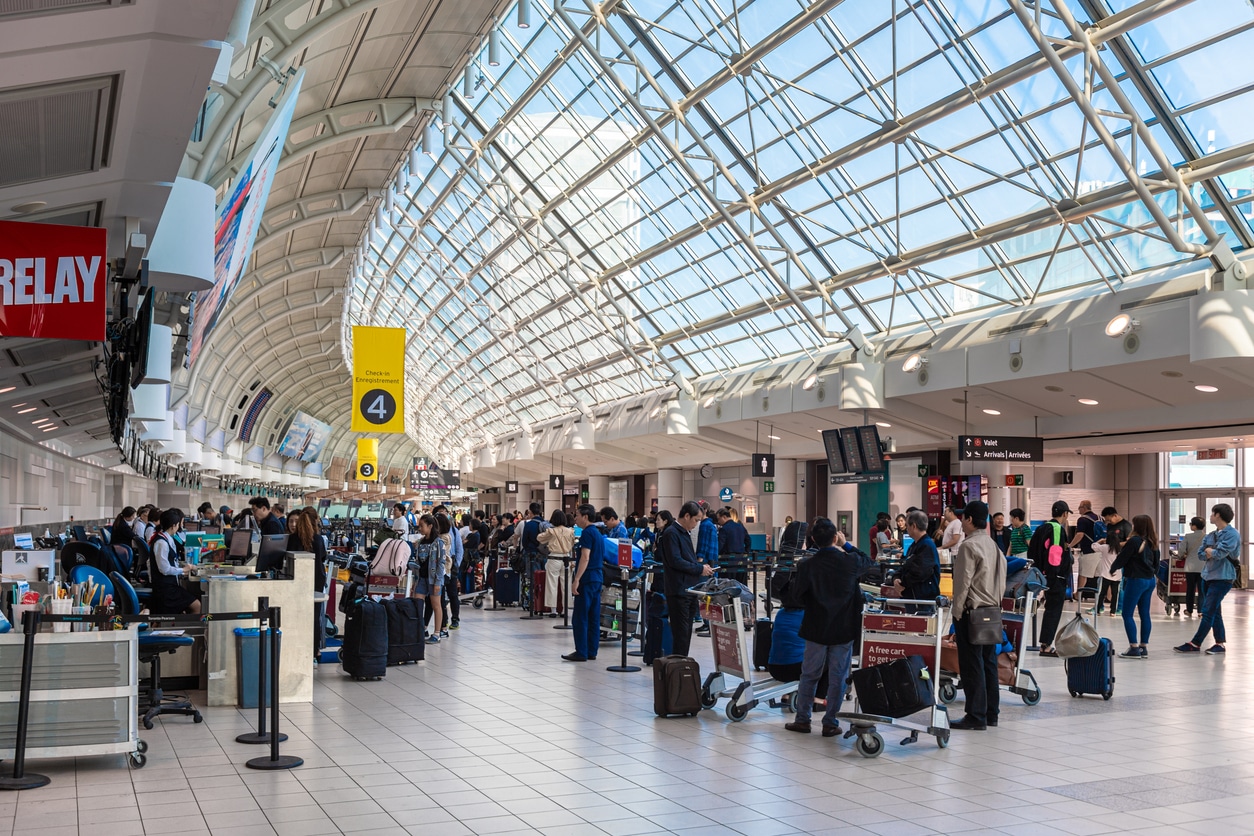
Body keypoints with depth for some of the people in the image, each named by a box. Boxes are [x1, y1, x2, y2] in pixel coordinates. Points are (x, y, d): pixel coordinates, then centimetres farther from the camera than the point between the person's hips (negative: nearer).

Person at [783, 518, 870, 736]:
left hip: (816, 628, 0)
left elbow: (799, 595, -1)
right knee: (837, 677, 8)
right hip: (844, 628, 0)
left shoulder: (806, 566, -12)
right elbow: (868, 562, 11)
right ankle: (830, 723, 13)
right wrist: (846, 545, 11)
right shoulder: (850, 562, -12)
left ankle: (802, 719, 18)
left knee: (809, 675, 12)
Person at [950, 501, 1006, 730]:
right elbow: (1002, 582, 15)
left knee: (972, 664, -4)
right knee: (988, 662, 12)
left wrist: (957, 614, -9)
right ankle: (991, 713, 18)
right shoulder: (993, 545, 12)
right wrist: (995, 605, 19)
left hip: (971, 611, -8)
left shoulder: (969, 545, -14)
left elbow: (963, 583, -15)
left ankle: (975, 717, -1)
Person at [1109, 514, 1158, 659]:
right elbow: (1156, 562, 16)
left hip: (1136, 580, -8)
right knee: (1145, 614, 11)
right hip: (1150, 580, 8)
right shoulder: (1152, 543, 8)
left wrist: (1112, 568, 8)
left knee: (1127, 614, -2)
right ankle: (1144, 647, 13)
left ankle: (1134, 648, -6)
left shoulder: (1134, 541, -15)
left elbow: (1121, 559, -9)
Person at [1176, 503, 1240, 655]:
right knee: (1215, 612, 11)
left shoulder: (1232, 534, -13)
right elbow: (1201, 553, 13)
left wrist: (1210, 551, -3)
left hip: (1223, 578, -8)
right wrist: (1208, 554, -7)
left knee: (1208, 612, -7)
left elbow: (1219, 553, -21)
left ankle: (1195, 644, -4)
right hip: (1208, 575, 8)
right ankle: (1220, 644, 16)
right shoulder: (1211, 535, 12)